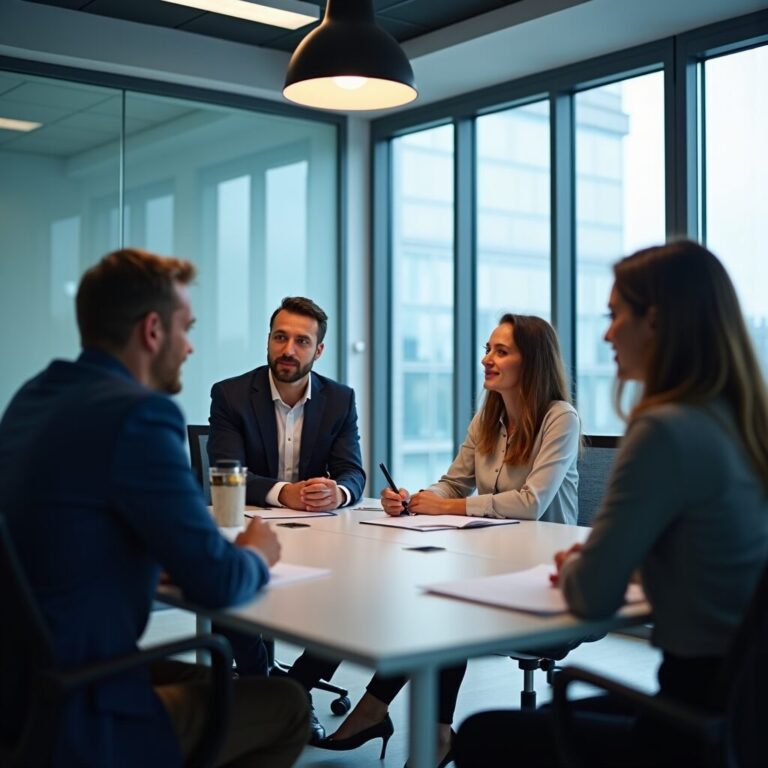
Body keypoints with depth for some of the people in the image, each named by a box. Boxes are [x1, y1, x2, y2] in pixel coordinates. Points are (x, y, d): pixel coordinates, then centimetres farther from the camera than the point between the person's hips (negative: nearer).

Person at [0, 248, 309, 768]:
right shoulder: (139, 413, -20)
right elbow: (217, 584, -20)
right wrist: (257, 555, 1)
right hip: (69, 720, -9)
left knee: (210, 681, 27)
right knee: (286, 705, 10)